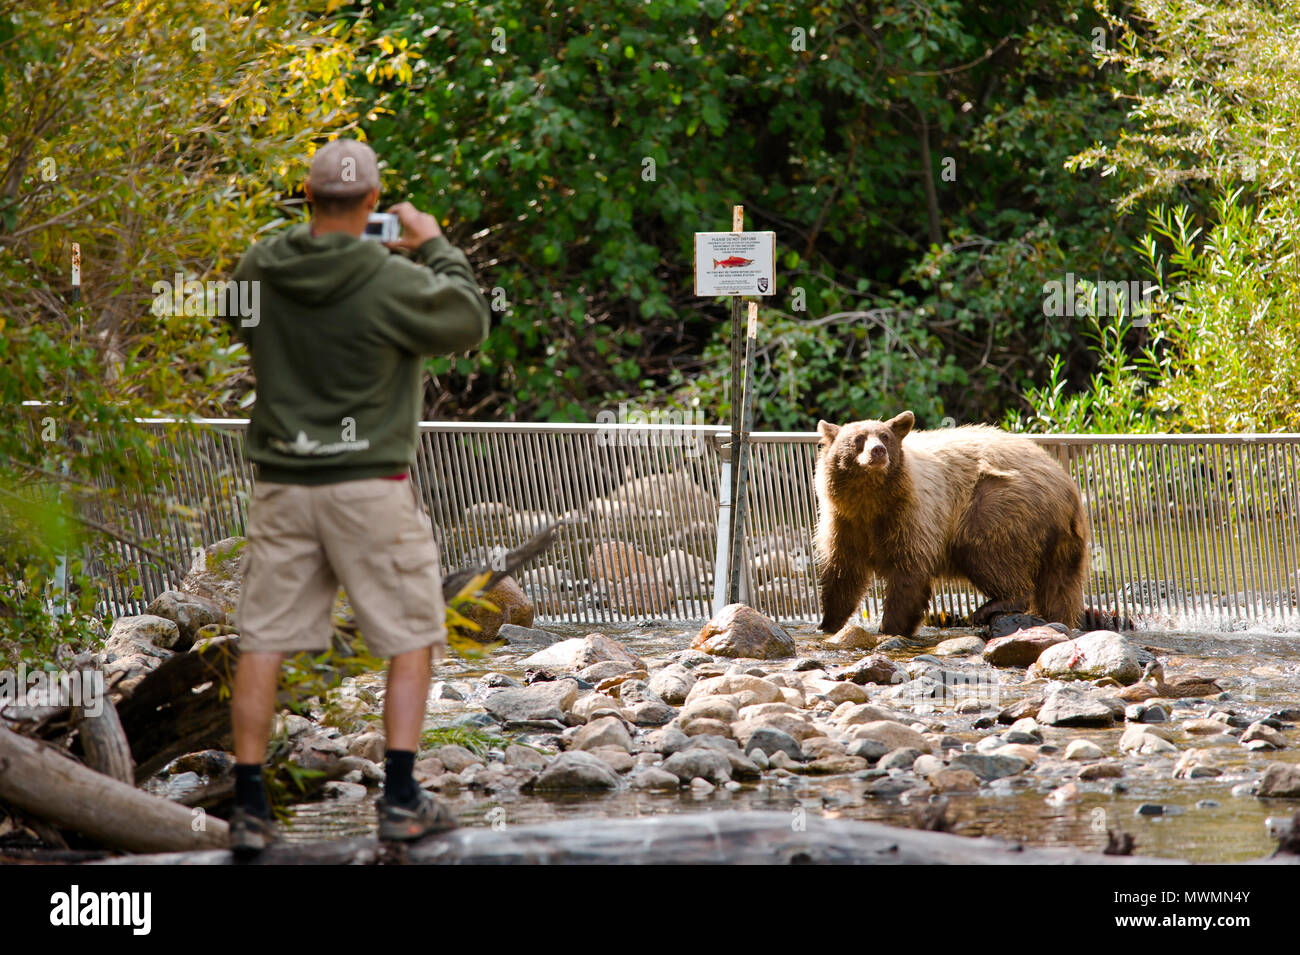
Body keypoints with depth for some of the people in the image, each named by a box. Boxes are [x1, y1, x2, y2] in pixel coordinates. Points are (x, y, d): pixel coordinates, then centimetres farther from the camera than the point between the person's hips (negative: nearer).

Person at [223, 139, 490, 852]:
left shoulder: (259, 270, -3)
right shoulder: (392, 283, -15)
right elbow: (469, 323, -1)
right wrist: (434, 247, 12)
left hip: (281, 482, 4)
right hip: (369, 487, -4)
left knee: (263, 643, 8)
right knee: (412, 639, 9)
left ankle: (249, 807, 6)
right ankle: (400, 800, 4)